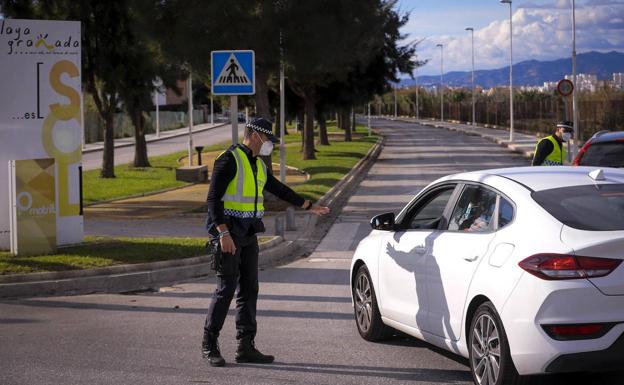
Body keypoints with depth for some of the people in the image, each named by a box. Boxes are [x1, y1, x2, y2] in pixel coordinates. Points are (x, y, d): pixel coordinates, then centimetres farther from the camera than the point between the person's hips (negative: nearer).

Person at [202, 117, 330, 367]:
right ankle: (209, 345, 0)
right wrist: (224, 233, -25)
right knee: (226, 289, -9)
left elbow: (279, 189, 28)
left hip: (248, 234, 9)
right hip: (228, 231, -9)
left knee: (249, 289, 5)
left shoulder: (258, 165, 15)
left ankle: (246, 347, 8)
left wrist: (309, 206, 33)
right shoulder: (229, 160, -12)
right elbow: (213, 199, -18)